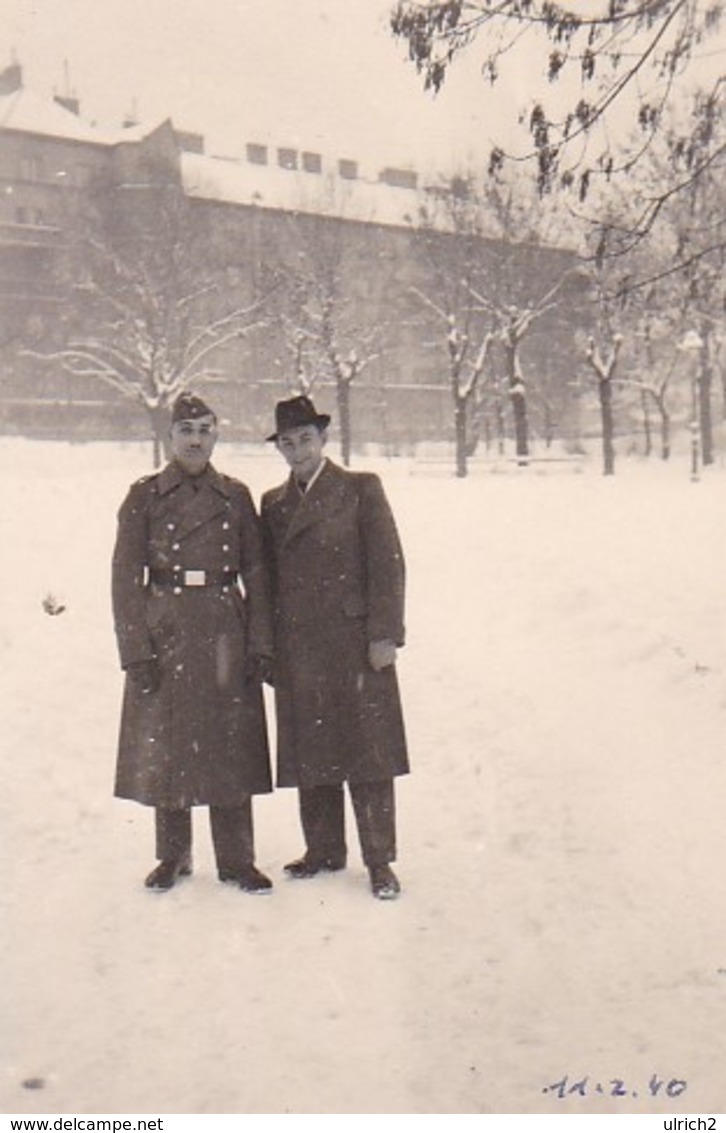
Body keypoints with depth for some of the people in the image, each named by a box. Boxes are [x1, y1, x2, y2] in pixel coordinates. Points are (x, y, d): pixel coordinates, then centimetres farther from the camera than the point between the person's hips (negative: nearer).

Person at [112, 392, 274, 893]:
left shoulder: (236, 496, 7)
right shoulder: (144, 496, 1)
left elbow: (256, 574, 7)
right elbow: (126, 579, -2)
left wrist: (261, 644, -1)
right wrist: (136, 652, -9)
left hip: (226, 636, 1)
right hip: (165, 636, -1)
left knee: (232, 747, 4)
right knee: (166, 748, 6)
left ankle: (237, 859, 15)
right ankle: (172, 857, 22)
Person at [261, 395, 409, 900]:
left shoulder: (361, 489, 2)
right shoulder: (273, 503, 15)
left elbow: (388, 564, -4)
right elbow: (267, 576, 15)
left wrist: (385, 635, -11)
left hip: (355, 644, -4)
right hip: (298, 652, 4)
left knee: (367, 751, 0)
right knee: (310, 754, 9)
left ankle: (379, 859, 9)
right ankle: (324, 849, 23)